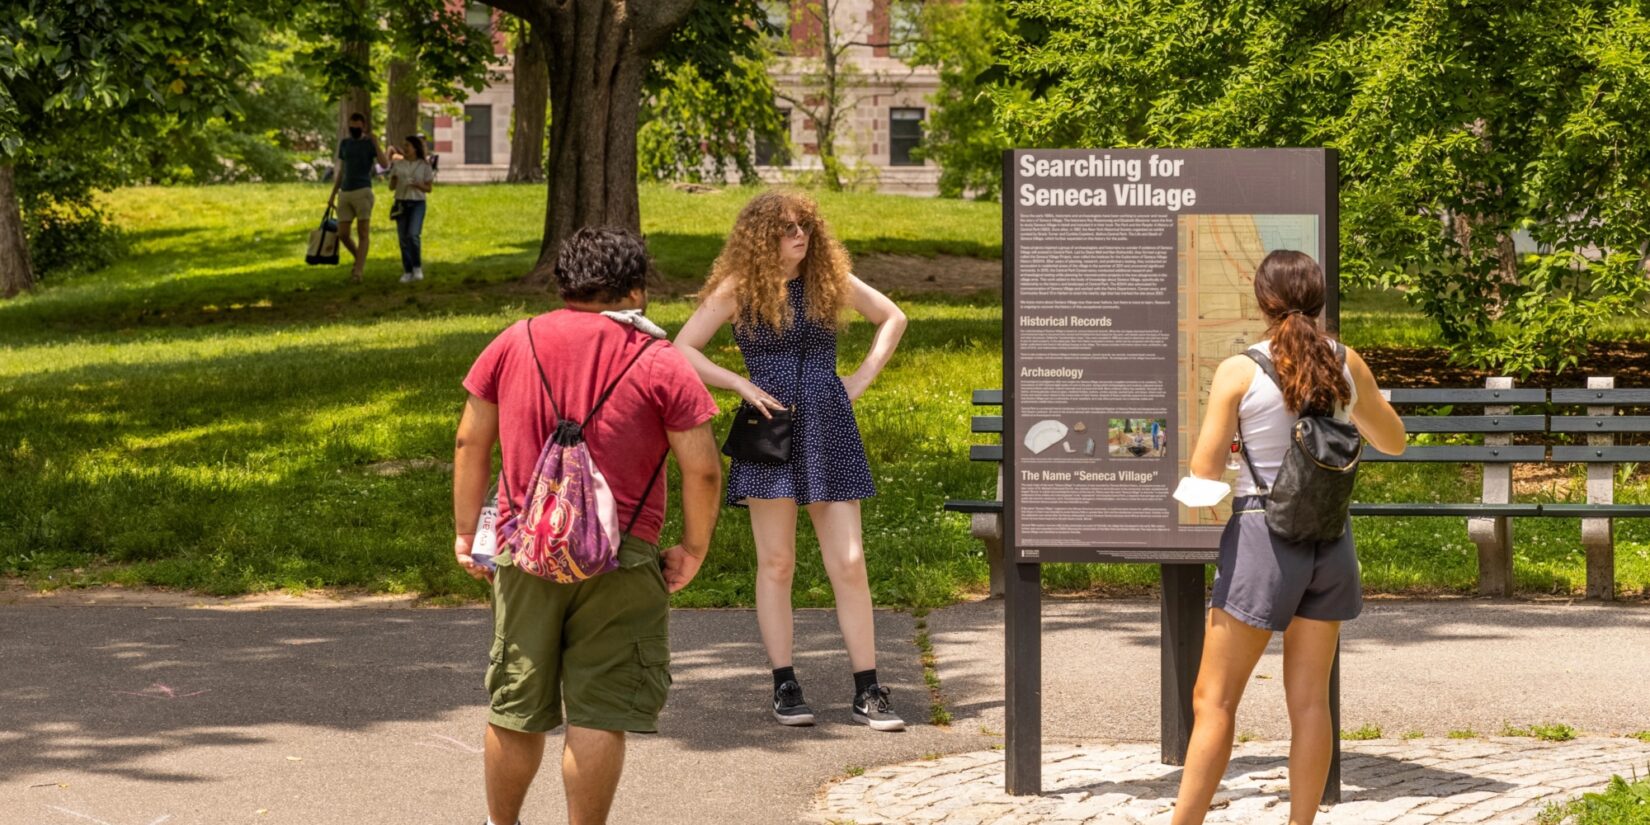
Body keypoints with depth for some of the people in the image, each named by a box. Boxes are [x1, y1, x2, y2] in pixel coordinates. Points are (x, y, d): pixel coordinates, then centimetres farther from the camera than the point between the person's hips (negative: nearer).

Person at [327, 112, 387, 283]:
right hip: (345, 192, 5)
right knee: (342, 234, 2)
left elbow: (385, 164, -15)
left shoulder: (370, 144, 1)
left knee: (364, 233, -7)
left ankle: (358, 271, -9)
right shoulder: (344, 143, 14)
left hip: (362, 192, -5)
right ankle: (360, 261, 24)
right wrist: (333, 194, 18)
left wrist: (376, 144, -18)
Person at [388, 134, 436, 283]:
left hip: (417, 203, -3)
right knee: (403, 238, 3)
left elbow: (429, 188, 2)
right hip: (401, 203, 3)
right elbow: (391, 187, 10)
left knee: (413, 235, -20)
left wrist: (416, 184, -15)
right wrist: (394, 176, -10)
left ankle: (417, 267, -5)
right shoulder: (398, 164, 7)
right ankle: (407, 271, 12)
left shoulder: (424, 165, 0)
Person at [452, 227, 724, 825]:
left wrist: (467, 530, 17)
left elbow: (471, 443, 10)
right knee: (599, 713, 0)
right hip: (618, 561, -4)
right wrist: (692, 550, 6)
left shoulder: (514, 343, 6)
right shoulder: (660, 365, -4)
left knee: (516, 707, 16)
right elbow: (703, 470, -7)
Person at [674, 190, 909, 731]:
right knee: (776, 563, 2)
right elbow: (682, 350, -2)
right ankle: (784, 688, 10)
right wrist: (742, 385, -10)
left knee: (849, 564, -2)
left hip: (829, 428, 2)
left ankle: (867, 693, 1)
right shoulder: (738, 289, 0)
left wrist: (863, 377, 8)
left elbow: (893, 318, 20)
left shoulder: (830, 279, 7)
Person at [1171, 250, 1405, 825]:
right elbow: (1393, 441, 19)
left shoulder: (1240, 372, -10)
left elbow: (1204, 475, -11)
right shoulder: (1346, 365, 3)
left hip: (1263, 537, -4)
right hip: (1329, 536, 4)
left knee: (1214, 701, 1)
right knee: (1309, 701, 9)